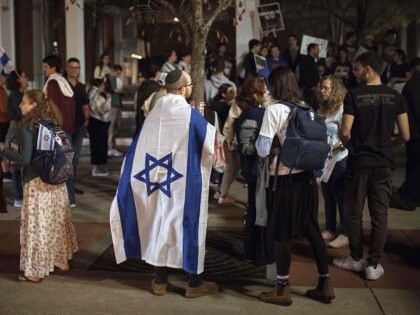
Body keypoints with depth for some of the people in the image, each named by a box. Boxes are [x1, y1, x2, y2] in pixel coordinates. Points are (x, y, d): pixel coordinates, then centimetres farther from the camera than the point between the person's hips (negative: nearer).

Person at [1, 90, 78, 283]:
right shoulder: (53, 123, 6)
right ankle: (61, 260, 30)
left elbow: (25, 159, -17)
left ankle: (35, 271, 12)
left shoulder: (28, 126, -13)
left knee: (36, 225, 3)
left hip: (37, 182, -7)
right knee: (57, 220, 18)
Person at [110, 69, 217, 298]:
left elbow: (138, 150, 6)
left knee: (160, 225, 14)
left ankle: (160, 281, 21)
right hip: (185, 183, -5)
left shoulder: (154, 113, 1)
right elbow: (212, 144, -9)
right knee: (189, 227, 5)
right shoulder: (190, 115, -15)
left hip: (160, 181, 5)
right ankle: (194, 283, 14)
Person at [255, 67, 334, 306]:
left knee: (282, 233, 5)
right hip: (307, 176, 6)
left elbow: (263, 151, -14)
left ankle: (283, 290, 15)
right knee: (312, 229, 14)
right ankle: (325, 285, 21)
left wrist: (259, 140, 5)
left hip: (284, 177, -6)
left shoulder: (274, 110, -11)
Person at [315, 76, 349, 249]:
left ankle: (345, 234, 9)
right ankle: (329, 230, 26)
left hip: (339, 159, -7)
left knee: (341, 197, 0)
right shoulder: (321, 110, 8)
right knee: (328, 197, 15)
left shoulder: (342, 110, -12)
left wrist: (330, 148, -24)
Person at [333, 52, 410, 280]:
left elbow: (345, 133, -13)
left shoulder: (353, 96, -9)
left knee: (355, 213, 12)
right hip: (384, 162, 3)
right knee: (380, 214, 6)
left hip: (359, 161, -2)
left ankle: (356, 259, 22)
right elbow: (405, 136, 0)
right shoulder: (395, 97, 0)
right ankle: (374, 265, 8)